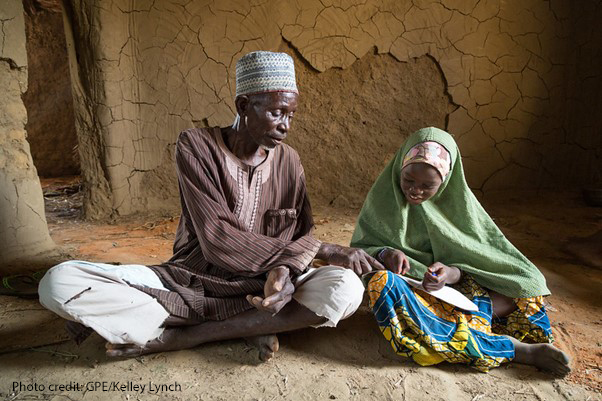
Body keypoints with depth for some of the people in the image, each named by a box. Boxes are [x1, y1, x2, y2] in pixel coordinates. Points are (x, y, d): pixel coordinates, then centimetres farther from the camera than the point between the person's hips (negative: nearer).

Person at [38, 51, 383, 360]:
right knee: (59, 282, -20)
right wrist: (322, 250, -19)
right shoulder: (196, 145, -10)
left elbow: (302, 234, 0)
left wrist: (285, 271, -26)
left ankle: (175, 337, -20)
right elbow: (218, 241, -19)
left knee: (347, 288, -27)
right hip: (189, 279, -1)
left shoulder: (288, 162, 1)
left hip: (258, 285, 2)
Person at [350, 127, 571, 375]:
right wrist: (383, 253, -24)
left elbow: (475, 261, -3)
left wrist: (452, 273, -26)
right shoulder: (384, 196, -6)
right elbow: (360, 246, -2)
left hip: (452, 288, 1)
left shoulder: (457, 200, -3)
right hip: (403, 287, 0)